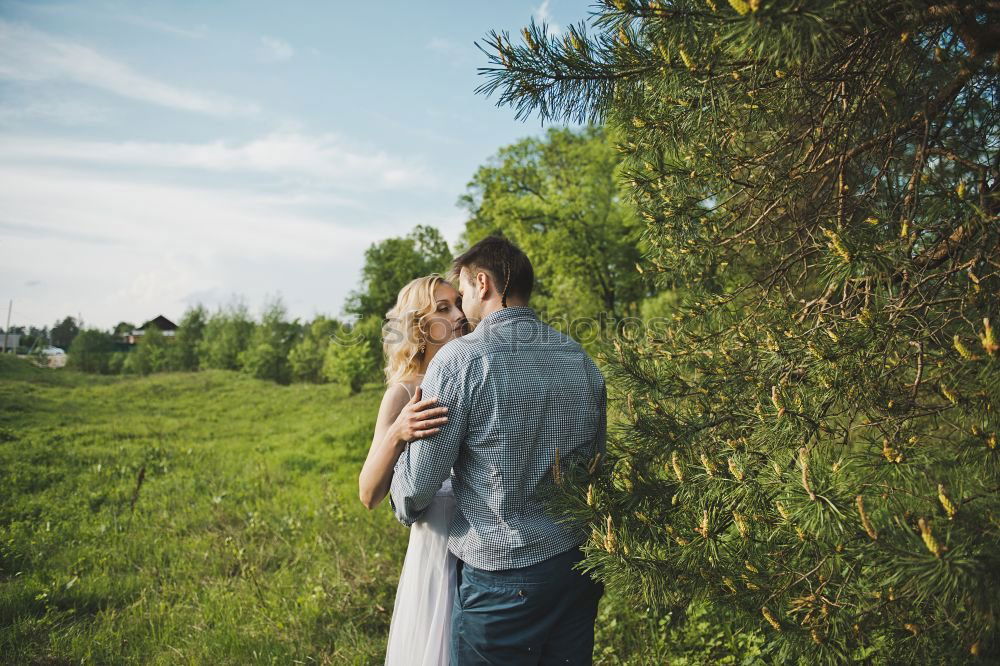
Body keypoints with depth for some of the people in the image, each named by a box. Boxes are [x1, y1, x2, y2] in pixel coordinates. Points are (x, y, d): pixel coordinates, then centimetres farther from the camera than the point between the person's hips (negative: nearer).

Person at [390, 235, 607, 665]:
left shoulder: (460, 360, -15)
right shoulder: (582, 361, 4)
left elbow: (419, 478, -12)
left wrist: (407, 511, 10)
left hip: (500, 576, -6)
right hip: (580, 568, 6)